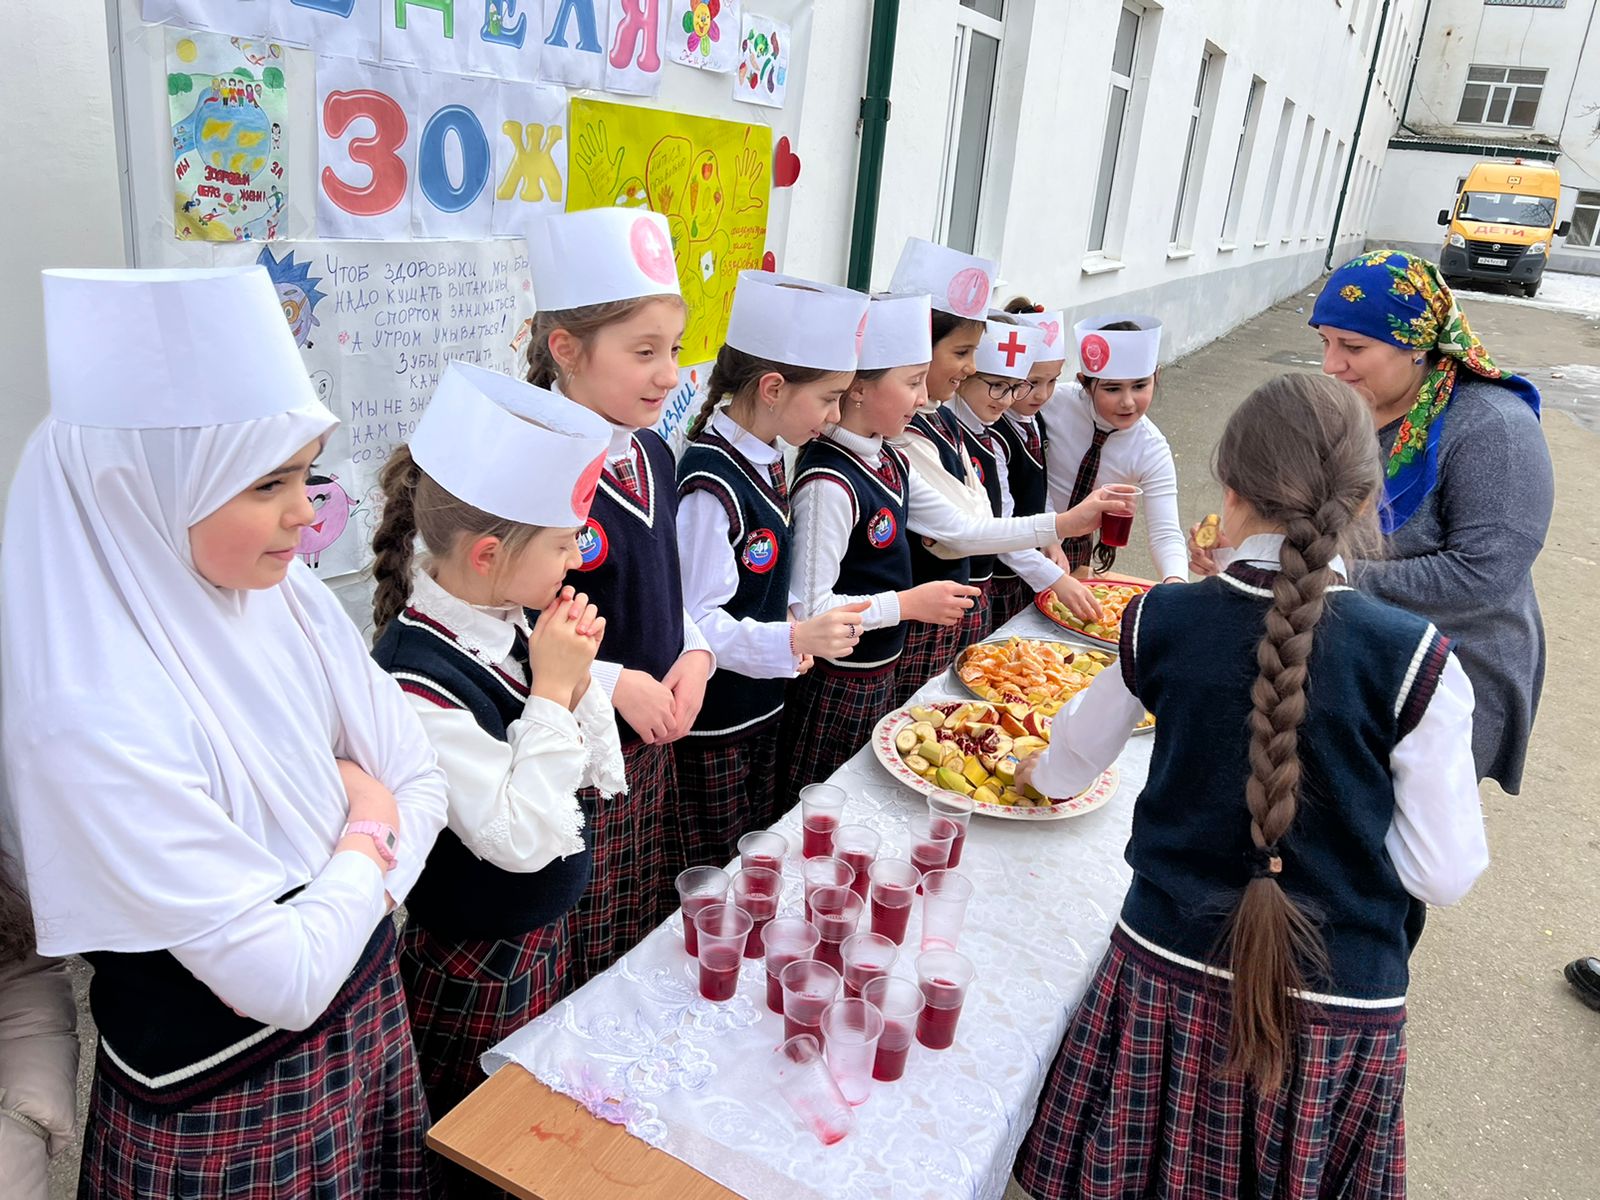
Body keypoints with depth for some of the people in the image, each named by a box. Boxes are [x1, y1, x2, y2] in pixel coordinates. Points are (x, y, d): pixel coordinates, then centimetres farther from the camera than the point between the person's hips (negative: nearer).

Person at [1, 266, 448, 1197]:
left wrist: (356, 887, -16)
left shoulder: (287, 597, -9)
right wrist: (364, 841, -12)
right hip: (225, 1116, -6)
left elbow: (420, 776, 0)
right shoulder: (97, 720, -29)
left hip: (367, 1012, 6)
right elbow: (285, 981, -27)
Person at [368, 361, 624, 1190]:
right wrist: (551, 690, -27)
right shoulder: (416, 679, -29)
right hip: (476, 969, -7)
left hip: (545, 932, 7)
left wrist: (579, 679, -15)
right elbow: (522, 836, -28)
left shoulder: (511, 622, -7)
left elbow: (598, 774, 2)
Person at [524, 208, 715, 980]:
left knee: (650, 943, 23)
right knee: (571, 972, 11)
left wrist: (693, 652, -2)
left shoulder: (651, 454, 4)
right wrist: (610, 684, -22)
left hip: (652, 745, 8)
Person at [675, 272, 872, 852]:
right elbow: (693, 622, -25)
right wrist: (795, 640, -33)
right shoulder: (711, 484, -25)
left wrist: (799, 635, 4)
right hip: (712, 723, -9)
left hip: (761, 705, 9)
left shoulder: (767, 457, 3)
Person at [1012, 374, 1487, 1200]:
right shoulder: (1414, 660, -17)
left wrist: (1040, 773, 30)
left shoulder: (1159, 622, -11)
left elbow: (1076, 757, 7)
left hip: (1165, 975, 1)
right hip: (1337, 1007, 0)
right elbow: (1443, 873, -11)